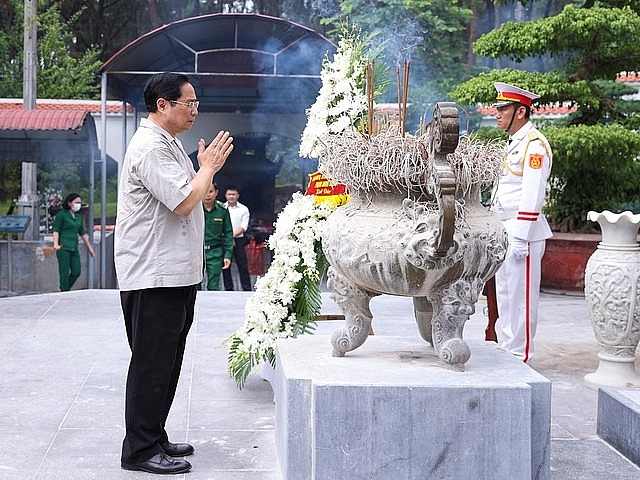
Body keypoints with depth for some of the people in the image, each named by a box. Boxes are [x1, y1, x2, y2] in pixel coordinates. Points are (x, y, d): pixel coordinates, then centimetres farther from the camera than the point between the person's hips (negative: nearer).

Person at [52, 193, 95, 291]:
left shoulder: (79, 216, 15)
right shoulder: (61, 214, -4)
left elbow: (83, 233, 22)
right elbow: (56, 230, -9)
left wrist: (89, 247, 23)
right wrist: (55, 244, -24)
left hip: (74, 248, 7)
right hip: (63, 247, -7)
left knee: (76, 272, 3)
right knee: (65, 273, -5)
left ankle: (63, 289, 21)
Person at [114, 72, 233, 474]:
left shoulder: (169, 144, 19)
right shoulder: (150, 147, -15)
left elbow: (193, 199, 25)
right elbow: (184, 201, -22)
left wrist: (207, 168, 12)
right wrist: (210, 167, -10)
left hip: (175, 272, 11)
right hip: (153, 276, -11)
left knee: (166, 363, 15)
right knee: (152, 363, -4)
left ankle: (155, 438, 25)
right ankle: (141, 450, 4)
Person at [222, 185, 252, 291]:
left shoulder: (243, 209, 4)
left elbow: (243, 227, -2)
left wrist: (233, 235, -14)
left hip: (239, 240, -1)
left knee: (243, 265, -1)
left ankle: (247, 289, 3)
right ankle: (228, 288, 14)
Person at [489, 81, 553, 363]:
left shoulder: (534, 145, -14)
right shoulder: (512, 143, 17)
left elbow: (532, 196, -19)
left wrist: (520, 238, -22)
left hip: (522, 232, -10)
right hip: (504, 231, 10)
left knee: (521, 295, -3)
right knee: (504, 294, 15)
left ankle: (520, 355, 4)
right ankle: (505, 349, 24)